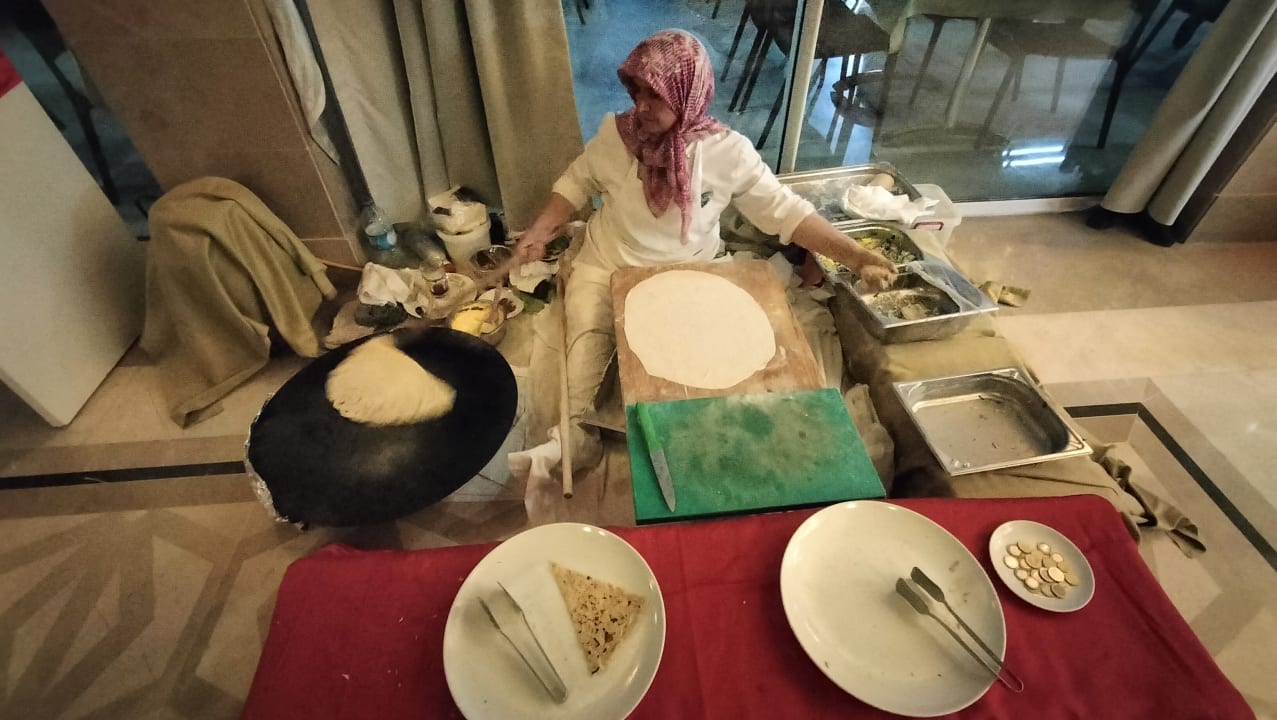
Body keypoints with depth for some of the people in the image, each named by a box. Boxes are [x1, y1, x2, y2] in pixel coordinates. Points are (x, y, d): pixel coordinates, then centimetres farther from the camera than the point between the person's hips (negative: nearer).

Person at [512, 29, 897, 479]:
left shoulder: (728, 151, -13)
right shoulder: (616, 132, -7)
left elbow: (786, 211, -11)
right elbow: (577, 182, 9)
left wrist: (856, 257, -18)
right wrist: (540, 230, -2)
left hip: (684, 276, -1)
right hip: (607, 264, 1)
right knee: (587, 333, -17)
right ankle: (573, 435, -8)